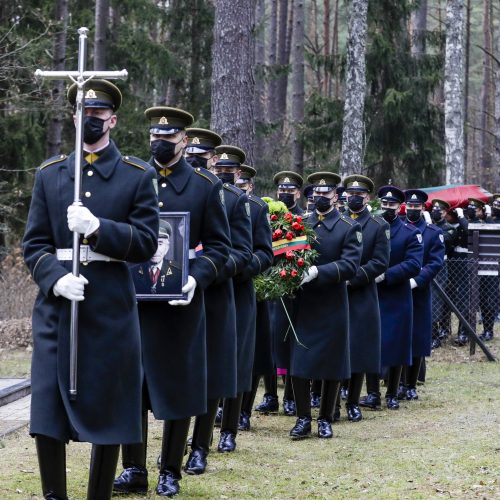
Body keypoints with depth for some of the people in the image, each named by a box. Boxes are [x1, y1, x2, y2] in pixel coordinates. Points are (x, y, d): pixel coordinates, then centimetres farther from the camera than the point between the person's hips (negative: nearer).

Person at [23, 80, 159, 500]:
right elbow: (34, 244, 6)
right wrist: (55, 278, -14)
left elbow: (146, 243, -3)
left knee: (107, 410, 3)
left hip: (110, 307, -2)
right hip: (57, 304, 2)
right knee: (47, 409, -2)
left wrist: (98, 228, -19)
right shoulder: (50, 173, 10)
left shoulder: (138, 176, 4)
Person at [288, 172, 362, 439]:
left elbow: (350, 265, -12)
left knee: (332, 365, 5)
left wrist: (317, 272, -24)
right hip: (302, 305, 2)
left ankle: (326, 419, 15)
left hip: (332, 307, -2)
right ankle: (303, 418, 7)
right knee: (298, 363, -1)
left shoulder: (349, 228, -2)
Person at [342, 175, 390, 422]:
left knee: (359, 350, 2)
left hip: (362, 297, -1)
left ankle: (353, 402, 10)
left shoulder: (379, 226, 3)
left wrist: (352, 278, -14)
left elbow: (380, 263, -4)